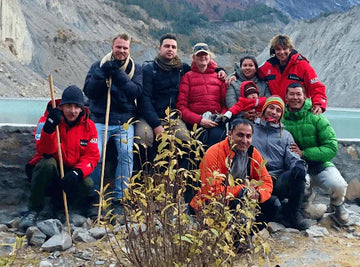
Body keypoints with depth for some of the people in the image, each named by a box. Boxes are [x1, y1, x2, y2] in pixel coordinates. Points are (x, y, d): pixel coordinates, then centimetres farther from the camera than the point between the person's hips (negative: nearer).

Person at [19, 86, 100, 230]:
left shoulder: (88, 126, -3)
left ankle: (59, 198, 5)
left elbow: (92, 156, -8)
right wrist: (49, 128, -41)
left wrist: (77, 173, -27)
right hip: (47, 173, -2)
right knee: (47, 163, -36)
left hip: (71, 174, 2)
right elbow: (45, 152, -24)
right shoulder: (47, 120, -10)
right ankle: (33, 210, -21)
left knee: (87, 185, -29)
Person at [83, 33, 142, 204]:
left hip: (124, 121, 0)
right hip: (100, 120, 0)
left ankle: (120, 195, -7)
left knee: (126, 153, -19)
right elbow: (89, 92, -1)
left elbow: (137, 91, -7)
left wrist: (118, 74, -14)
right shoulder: (98, 66, 10)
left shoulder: (135, 68, 10)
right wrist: (102, 73, -13)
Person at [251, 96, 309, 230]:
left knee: (297, 173, -29)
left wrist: (298, 164, -15)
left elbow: (292, 157, 10)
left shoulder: (286, 135, 24)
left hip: (278, 181, 3)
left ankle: (292, 214, -10)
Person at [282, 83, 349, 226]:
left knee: (338, 186, -28)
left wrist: (303, 153, -19)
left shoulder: (316, 118, -5)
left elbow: (332, 147, -11)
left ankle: (337, 206, 11)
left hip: (320, 164, -1)